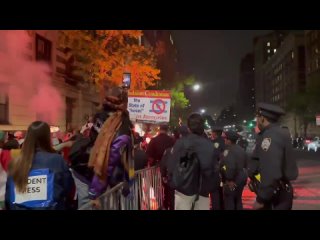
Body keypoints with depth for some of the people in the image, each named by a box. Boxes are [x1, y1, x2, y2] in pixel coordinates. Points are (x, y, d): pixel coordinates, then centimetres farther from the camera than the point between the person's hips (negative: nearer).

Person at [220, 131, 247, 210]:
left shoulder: (228, 150, -19)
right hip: (241, 178, 9)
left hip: (232, 180, -9)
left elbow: (230, 167, -28)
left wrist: (230, 179, -18)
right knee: (238, 200, 20)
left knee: (229, 201, 0)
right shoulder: (241, 149, 10)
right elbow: (245, 164, 17)